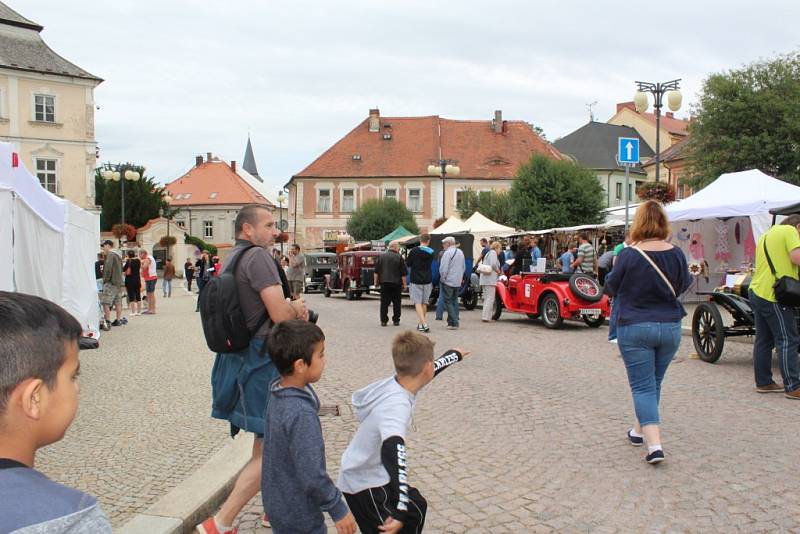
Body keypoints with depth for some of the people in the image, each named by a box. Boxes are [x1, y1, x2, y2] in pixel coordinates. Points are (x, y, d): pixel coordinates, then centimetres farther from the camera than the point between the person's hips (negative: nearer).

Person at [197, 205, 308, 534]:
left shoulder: (231, 259, 13)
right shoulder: (257, 256, -16)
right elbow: (280, 315, -22)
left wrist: (291, 309, 5)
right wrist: (297, 308, -1)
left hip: (239, 356, 10)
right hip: (263, 361, -10)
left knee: (267, 441, 24)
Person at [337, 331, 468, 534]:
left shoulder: (397, 383, -9)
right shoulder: (396, 406, -35)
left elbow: (424, 373, 12)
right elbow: (393, 451, -49)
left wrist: (454, 355, 30)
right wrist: (400, 509, -54)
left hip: (377, 475, 9)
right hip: (365, 485, -9)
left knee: (417, 508, 24)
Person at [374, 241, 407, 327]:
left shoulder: (381, 256, 5)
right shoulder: (399, 257, -4)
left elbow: (376, 272, 7)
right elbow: (403, 273, -4)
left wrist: (376, 281, 14)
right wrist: (404, 284, 2)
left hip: (384, 282, 2)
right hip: (396, 283, -2)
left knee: (384, 303, 6)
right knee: (396, 303, 8)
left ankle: (383, 321, 4)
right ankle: (396, 320, 10)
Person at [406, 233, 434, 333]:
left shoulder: (414, 250, -10)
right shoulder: (431, 252, 2)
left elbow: (408, 263, -3)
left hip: (416, 280, -4)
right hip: (427, 280, 4)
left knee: (418, 303, -4)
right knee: (424, 303, 15)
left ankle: (424, 324, -18)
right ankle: (421, 324, 23)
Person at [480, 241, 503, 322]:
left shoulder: (488, 253, 25)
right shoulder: (493, 252, -3)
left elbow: (482, 264, 22)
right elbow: (493, 264, -19)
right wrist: (499, 271, -2)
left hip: (484, 279, 10)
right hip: (490, 279, -10)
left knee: (486, 298, 14)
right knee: (490, 298, -10)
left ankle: (485, 316, 16)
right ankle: (486, 317, -14)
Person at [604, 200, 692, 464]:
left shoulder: (629, 255, -14)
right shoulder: (676, 254, -4)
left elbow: (612, 286, -1)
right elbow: (683, 286, 10)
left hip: (635, 328, -4)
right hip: (670, 327, 4)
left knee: (642, 386, 1)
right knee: (654, 383, 20)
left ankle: (654, 443, -12)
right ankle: (640, 430, 38)